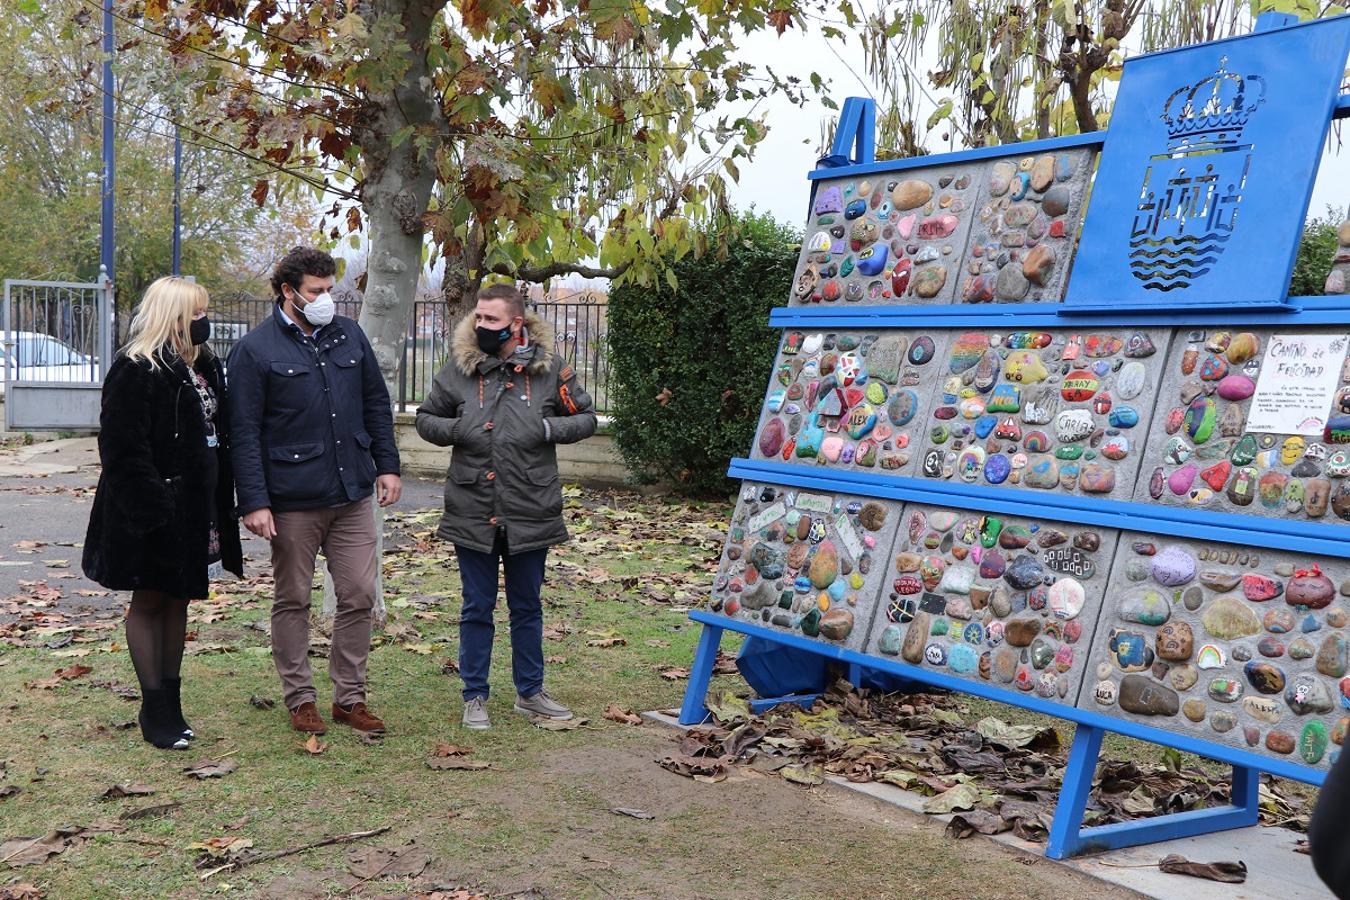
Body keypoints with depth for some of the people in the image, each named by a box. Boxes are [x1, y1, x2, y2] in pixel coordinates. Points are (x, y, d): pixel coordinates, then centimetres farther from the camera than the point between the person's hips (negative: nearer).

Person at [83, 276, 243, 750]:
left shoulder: (203, 366, 11)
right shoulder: (135, 372, -15)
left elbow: (219, 434, 17)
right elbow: (124, 449, -19)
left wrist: (222, 504, 12)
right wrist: (155, 511, -24)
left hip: (196, 510, 8)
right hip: (153, 511, -8)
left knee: (179, 599, 14)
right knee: (149, 601, 5)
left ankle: (171, 701, 24)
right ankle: (155, 709, 13)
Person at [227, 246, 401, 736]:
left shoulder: (349, 336, 9)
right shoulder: (255, 349, -5)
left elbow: (376, 404, 17)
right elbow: (244, 433, -7)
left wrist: (387, 465, 11)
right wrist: (254, 501, -13)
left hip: (353, 494, 4)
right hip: (293, 500, -4)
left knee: (359, 596, 6)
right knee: (293, 601, 8)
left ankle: (350, 697, 18)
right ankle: (300, 699, 21)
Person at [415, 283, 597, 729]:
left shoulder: (548, 369, -3)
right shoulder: (458, 369, -1)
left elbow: (585, 419, 5)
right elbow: (426, 419, 10)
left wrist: (547, 428, -13)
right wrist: (457, 430, -10)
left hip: (530, 512, 0)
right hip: (472, 512, 0)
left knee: (527, 606, 15)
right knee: (477, 608, 10)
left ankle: (530, 691, 29)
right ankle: (475, 696, 23)